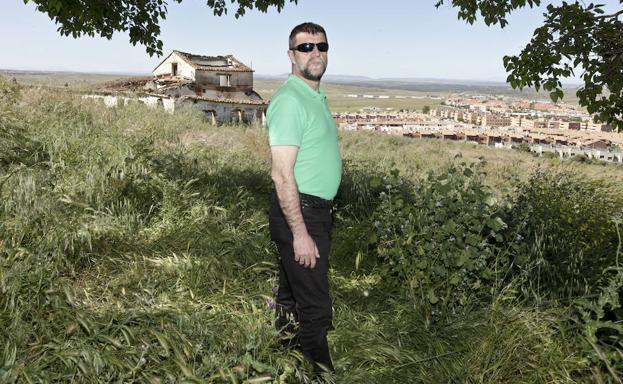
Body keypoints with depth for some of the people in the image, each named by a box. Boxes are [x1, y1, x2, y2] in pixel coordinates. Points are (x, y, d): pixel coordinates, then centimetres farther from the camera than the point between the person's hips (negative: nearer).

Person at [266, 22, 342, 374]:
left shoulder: (317, 97, 13)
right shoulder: (290, 100, -18)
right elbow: (282, 174, -24)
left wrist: (334, 162, 12)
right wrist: (299, 232, -26)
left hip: (317, 210, 10)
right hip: (298, 212, -10)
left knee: (293, 295, 22)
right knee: (316, 307, -3)